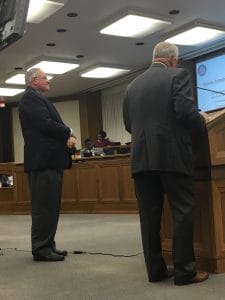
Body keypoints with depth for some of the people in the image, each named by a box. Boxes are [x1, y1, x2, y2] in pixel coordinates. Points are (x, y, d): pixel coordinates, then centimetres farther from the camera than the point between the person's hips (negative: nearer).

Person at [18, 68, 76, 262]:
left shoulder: (39, 99, 24)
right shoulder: (31, 98, -7)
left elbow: (52, 124, 18)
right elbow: (45, 124, -19)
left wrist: (67, 137, -2)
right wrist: (68, 133, -5)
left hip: (52, 160, 10)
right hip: (43, 160, -10)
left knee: (50, 206, 12)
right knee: (44, 206, -6)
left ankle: (47, 245, 19)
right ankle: (41, 249, 0)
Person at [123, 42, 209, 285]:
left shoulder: (132, 85, 15)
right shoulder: (178, 75, 0)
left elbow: (128, 124, 16)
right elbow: (185, 111, -13)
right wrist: (201, 123, 6)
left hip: (142, 158, 5)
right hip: (172, 156, -5)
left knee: (149, 215, 7)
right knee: (184, 211, 3)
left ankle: (156, 269, 13)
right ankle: (184, 270, 4)